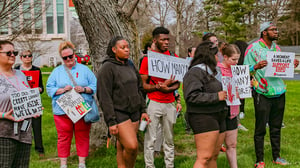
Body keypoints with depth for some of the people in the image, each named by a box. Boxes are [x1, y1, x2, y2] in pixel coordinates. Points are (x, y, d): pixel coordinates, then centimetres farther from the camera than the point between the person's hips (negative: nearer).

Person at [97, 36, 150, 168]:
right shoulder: (107, 68, -8)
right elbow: (105, 97, -12)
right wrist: (111, 121, -15)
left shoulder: (130, 65, 14)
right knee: (132, 146, -14)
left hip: (134, 113, 6)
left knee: (122, 147, 9)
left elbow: (138, 89, 20)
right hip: (118, 113, -6)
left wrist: (143, 110, 14)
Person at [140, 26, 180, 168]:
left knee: (169, 139, 11)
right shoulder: (148, 59, -3)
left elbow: (177, 83, 8)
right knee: (150, 139, -1)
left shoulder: (173, 57, 7)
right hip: (153, 103, -3)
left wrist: (167, 88, -11)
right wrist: (159, 86, -18)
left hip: (169, 103, 4)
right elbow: (143, 85, -4)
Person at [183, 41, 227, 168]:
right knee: (204, 158, -13)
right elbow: (192, 96, -22)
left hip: (218, 117, 10)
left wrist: (226, 93, 17)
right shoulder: (195, 72, -12)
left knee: (214, 157, 13)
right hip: (203, 118, -10)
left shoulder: (211, 71, 20)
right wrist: (216, 97, -18)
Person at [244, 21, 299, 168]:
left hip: (279, 92, 6)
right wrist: (256, 66, -27)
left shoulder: (277, 48, 14)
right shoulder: (253, 48, -6)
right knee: (260, 129, 1)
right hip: (262, 94, -6)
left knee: (276, 128, 14)